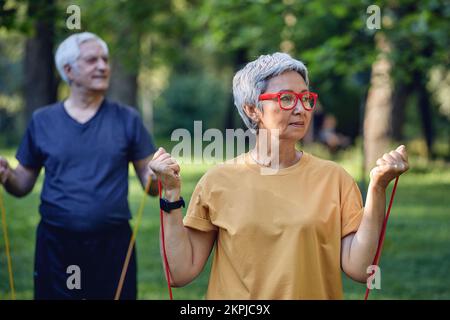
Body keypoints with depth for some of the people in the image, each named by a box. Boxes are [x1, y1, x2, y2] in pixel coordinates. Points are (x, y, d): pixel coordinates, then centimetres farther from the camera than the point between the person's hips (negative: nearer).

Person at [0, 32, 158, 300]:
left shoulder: (127, 119, 3)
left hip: (113, 244, 0)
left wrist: (160, 176, -18)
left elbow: (150, 184, 4)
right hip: (56, 245, 0)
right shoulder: (43, 121, 5)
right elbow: (23, 185, 10)